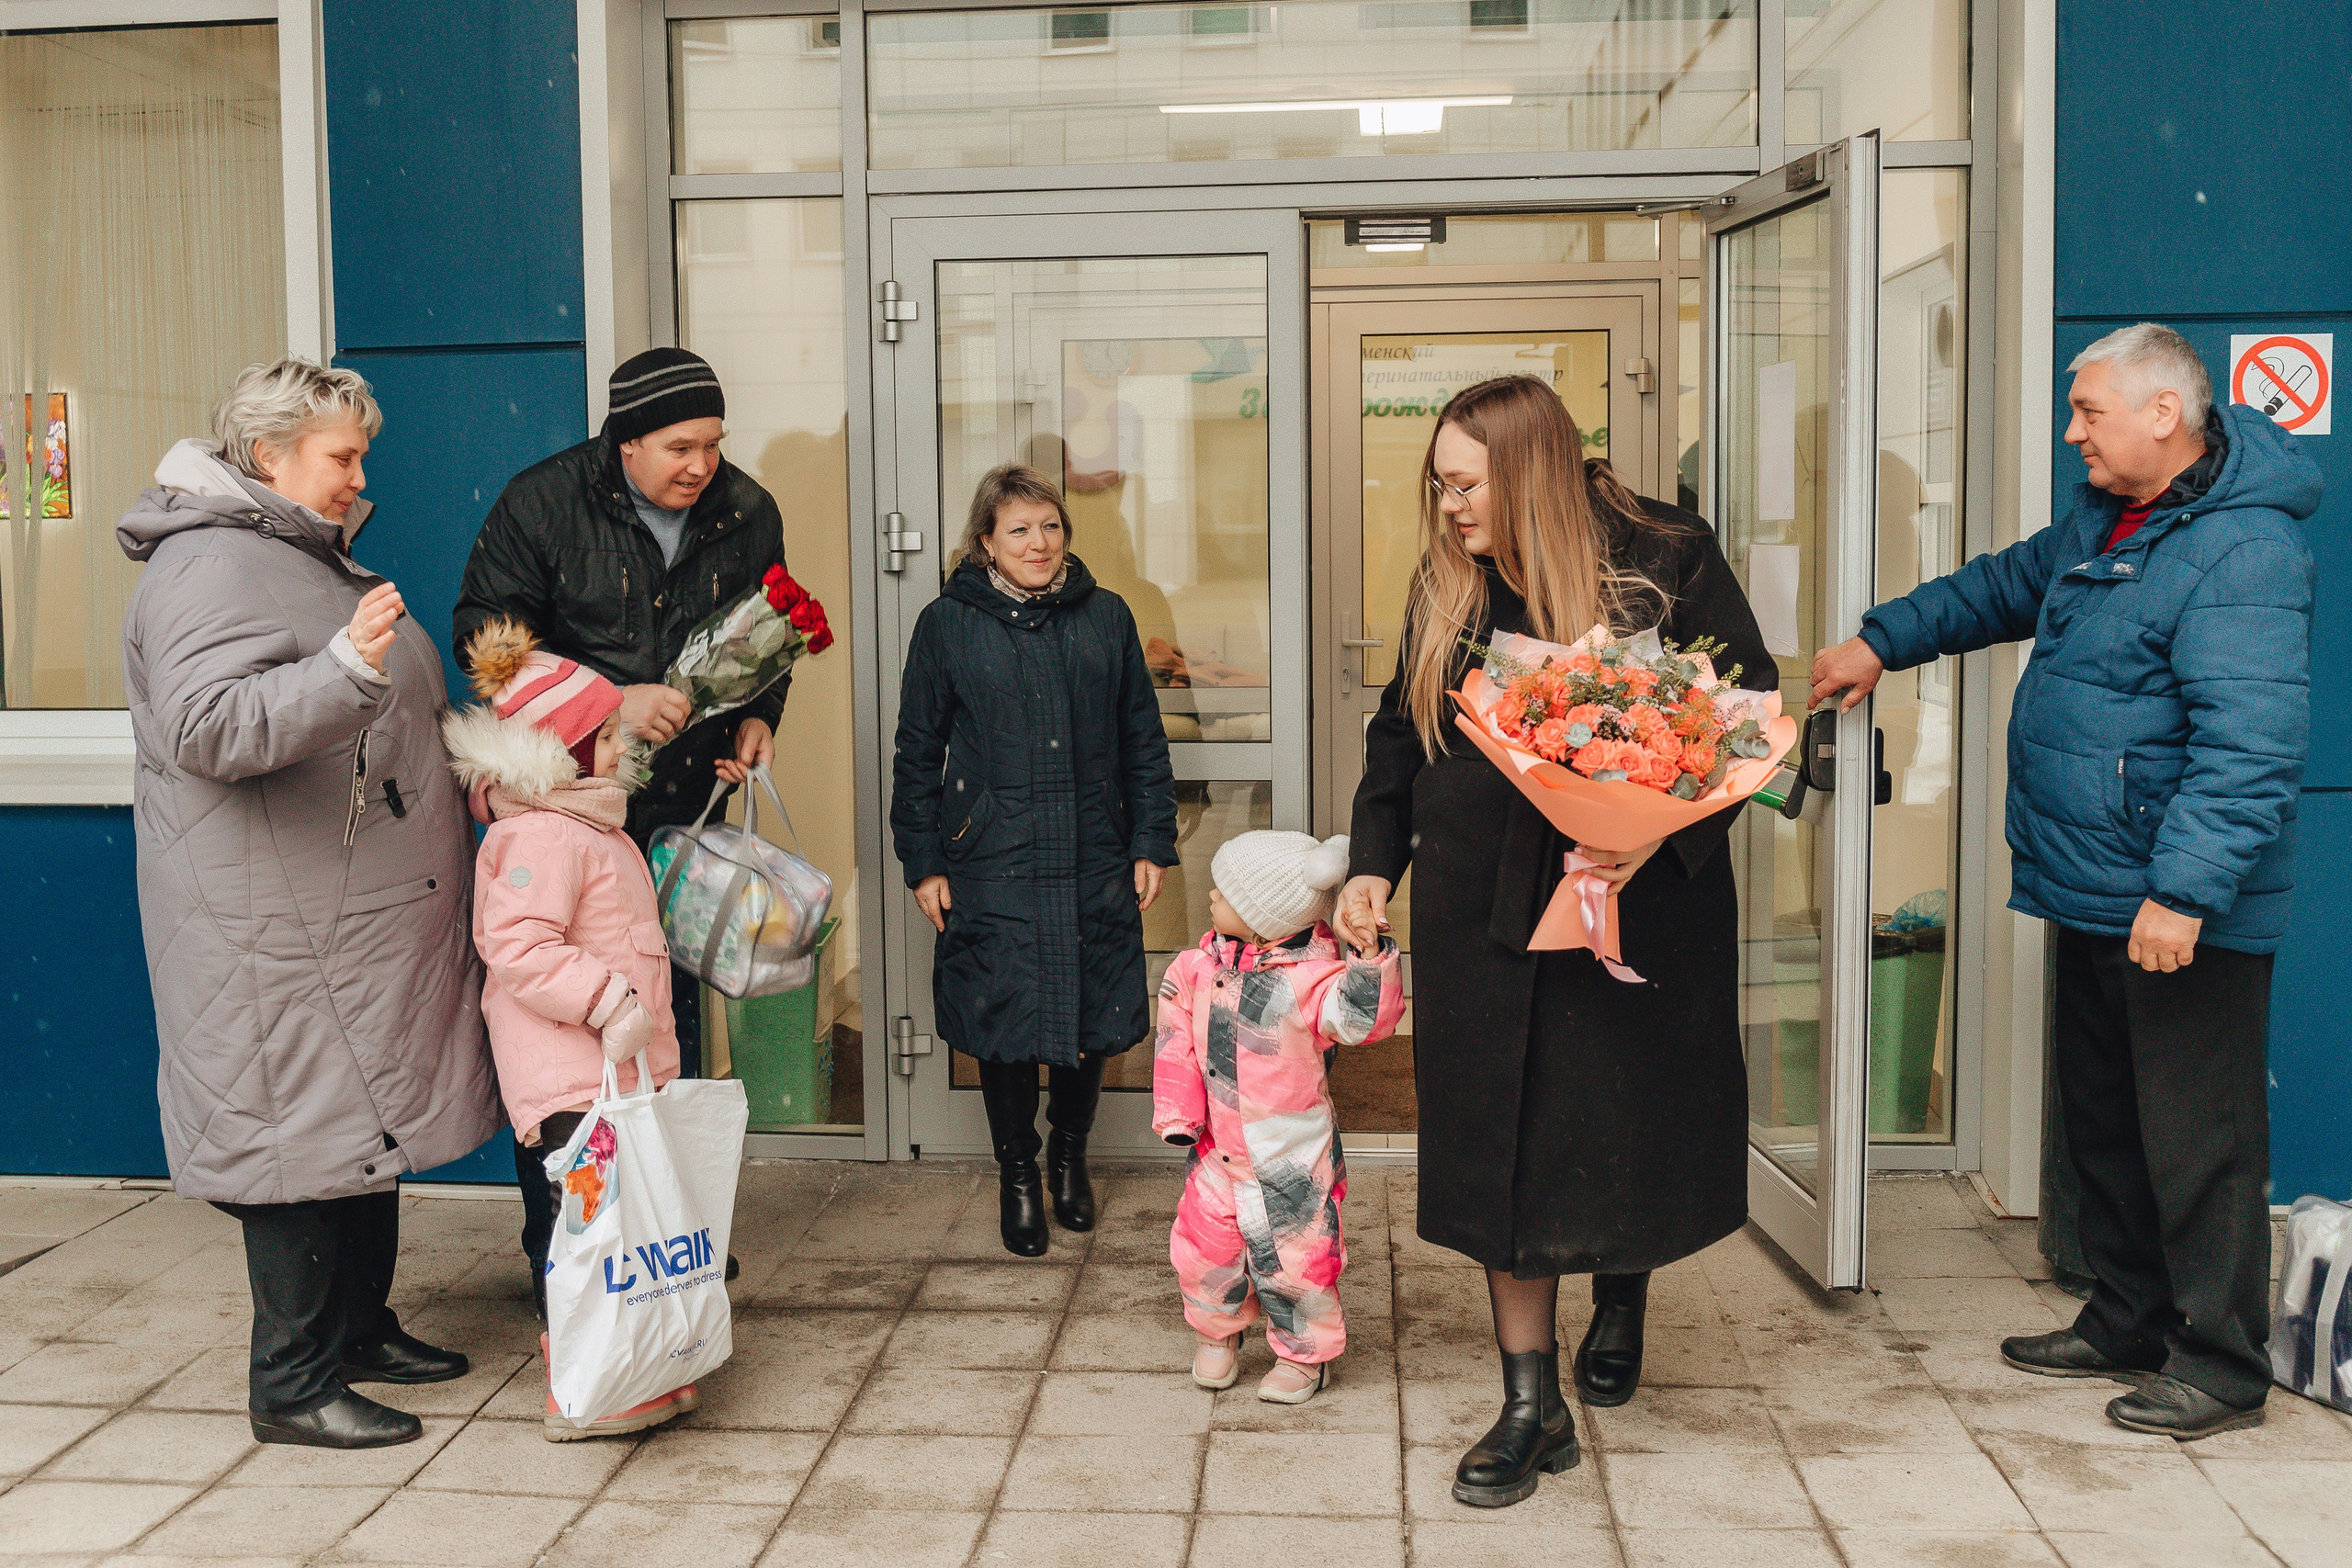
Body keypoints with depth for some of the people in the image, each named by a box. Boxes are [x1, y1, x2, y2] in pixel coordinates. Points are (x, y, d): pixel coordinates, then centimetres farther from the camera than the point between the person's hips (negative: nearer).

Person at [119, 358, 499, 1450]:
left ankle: (361, 1328, 30)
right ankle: (295, 1385, 5)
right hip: (285, 933, -10)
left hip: (366, 911, 10)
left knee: (374, 1116, 16)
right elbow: (206, 727, -29)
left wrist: (452, 775, 22)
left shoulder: (308, 556, 19)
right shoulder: (209, 568, -15)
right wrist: (347, 668, -40)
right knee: (309, 1128, -5)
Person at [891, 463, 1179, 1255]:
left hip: (1093, 863, 2)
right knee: (1004, 1024, 3)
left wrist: (1151, 843, 6)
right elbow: (917, 752, 3)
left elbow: (1143, 740, 10)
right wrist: (923, 862, 0)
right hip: (992, 868, -2)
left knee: (1091, 1020, 8)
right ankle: (1017, 1173, 25)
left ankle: (1069, 1155, 34)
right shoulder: (947, 624, 0)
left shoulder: (1106, 616, 6)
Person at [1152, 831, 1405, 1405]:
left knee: (1295, 1257, 5)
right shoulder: (1199, 967, -2)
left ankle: (1304, 1354, 29)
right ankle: (1218, 1332, 39)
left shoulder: (1313, 977, -18)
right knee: (1205, 1247, 12)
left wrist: (1370, 959, -41)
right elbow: (1177, 1044, 4)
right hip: (1218, 1147, 5)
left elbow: (1367, 1018, -29)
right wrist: (1178, 1115, -1)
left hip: (1291, 1158, -5)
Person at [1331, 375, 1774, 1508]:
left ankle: (1622, 1296, 43)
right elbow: (1401, 730, 15)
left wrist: (1662, 829, -22)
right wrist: (1375, 863, 5)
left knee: (1630, 1115, 9)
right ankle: (1532, 1406, 14)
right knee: (1502, 1142, 3)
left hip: (1641, 905, -3)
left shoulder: (1667, 560, -7)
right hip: (1482, 910, 3)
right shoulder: (1445, 587, 6)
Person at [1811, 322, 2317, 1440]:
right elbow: (2008, 586, 31)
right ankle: (2127, 1324, 33)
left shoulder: (2240, 552, -20)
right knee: (2102, 1122, 19)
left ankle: (2222, 1365, 14)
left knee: (2198, 1140, 0)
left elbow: (2247, 747, -27)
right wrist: (1882, 640, 25)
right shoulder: (2102, 521, 12)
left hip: (2185, 919, -10)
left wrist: (2185, 890, -31)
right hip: (2093, 896, 10)